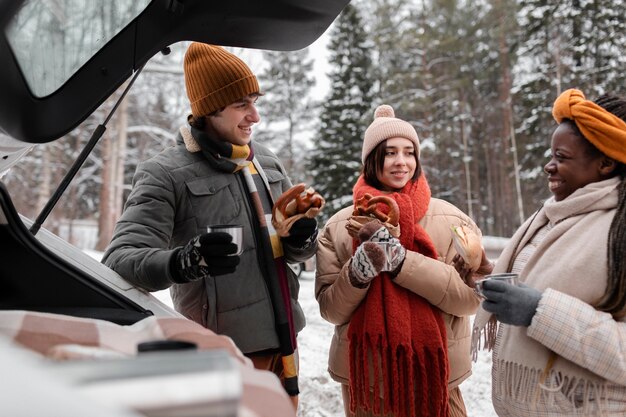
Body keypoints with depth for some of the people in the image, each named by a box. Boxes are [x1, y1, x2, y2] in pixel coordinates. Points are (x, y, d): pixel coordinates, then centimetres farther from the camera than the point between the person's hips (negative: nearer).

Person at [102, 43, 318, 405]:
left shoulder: (266, 160, 8)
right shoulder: (167, 174, -10)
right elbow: (119, 261, -17)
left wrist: (303, 240, -10)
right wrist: (180, 262, -37)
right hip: (223, 357, -6)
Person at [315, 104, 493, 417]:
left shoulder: (451, 220, -5)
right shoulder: (338, 227, -4)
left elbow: (471, 295, -14)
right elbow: (331, 310, -4)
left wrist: (401, 260, -24)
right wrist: (357, 273, -23)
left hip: (434, 375, 0)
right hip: (364, 377, 1)